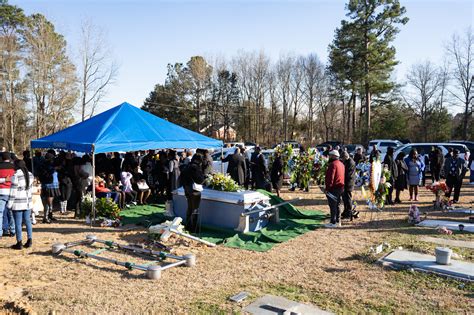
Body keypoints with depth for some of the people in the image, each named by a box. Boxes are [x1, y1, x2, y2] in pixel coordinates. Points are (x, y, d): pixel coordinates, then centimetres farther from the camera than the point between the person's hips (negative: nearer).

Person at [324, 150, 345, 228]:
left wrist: (327, 188, -18)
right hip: (340, 187, 10)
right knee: (337, 205, 16)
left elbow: (330, 178, -21)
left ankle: (333, 222, -1)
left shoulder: (333, 164, -16)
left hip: (333, 188, -9)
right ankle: (338, 221, 22)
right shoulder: (341, 164, 14)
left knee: (332, 205, -4)